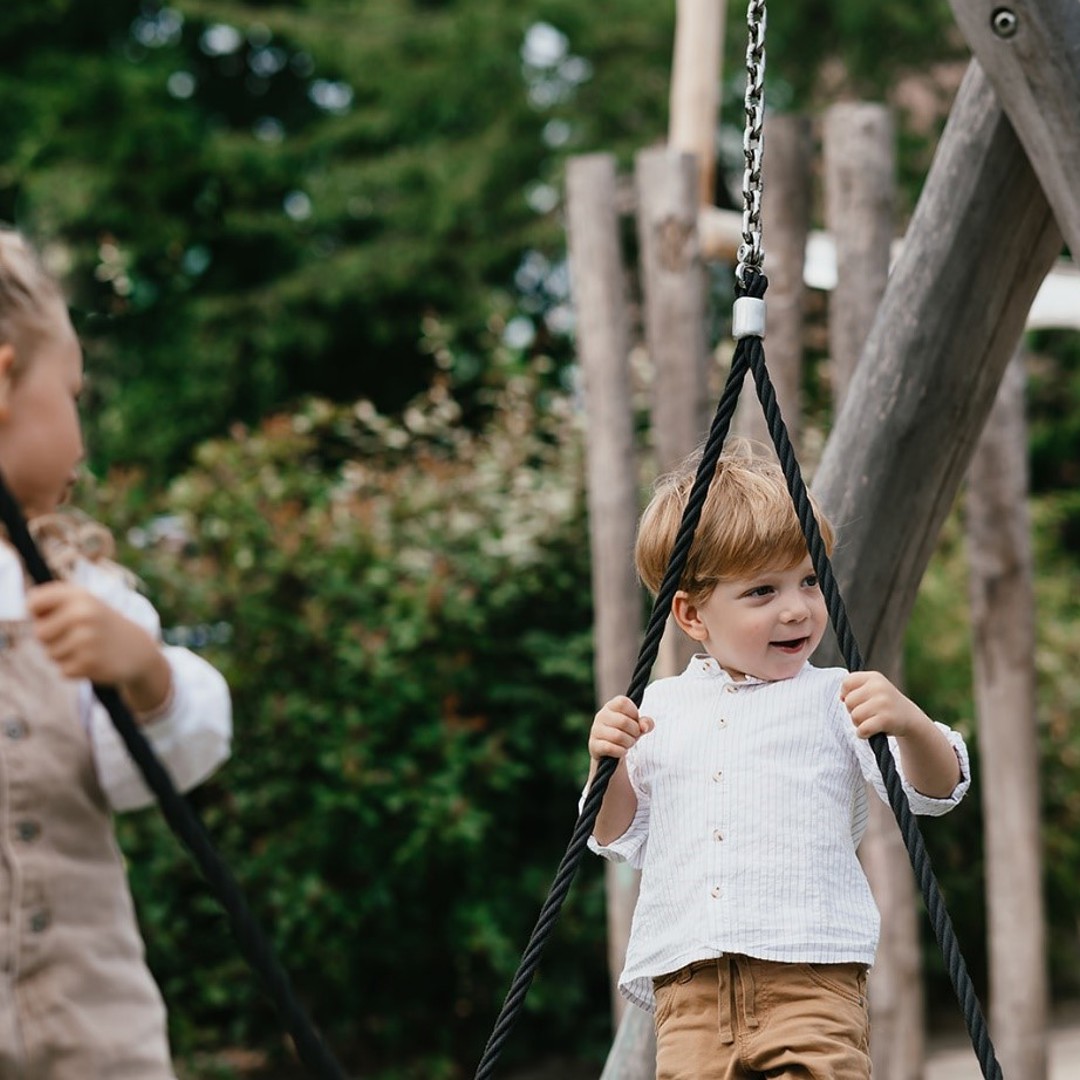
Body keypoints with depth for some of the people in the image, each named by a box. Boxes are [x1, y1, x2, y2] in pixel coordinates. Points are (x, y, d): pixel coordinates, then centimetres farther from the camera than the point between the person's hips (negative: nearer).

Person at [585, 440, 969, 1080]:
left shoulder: (835, 698, 7)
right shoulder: (662, 707, 16)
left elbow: (935, 791, -1)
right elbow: (622, 841, 21)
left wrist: (909, 723, -21)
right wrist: (608, 765, 2)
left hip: (812, 977, -3)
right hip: (689, 986, 3)